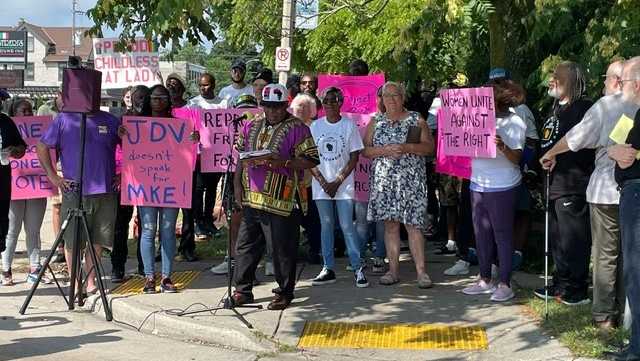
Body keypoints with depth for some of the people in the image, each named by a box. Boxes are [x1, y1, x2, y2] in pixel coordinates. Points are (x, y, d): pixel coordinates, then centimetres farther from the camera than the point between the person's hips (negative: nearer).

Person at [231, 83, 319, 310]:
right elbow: (240, 156, 20)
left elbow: (311, 160, -9)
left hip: (281, 201, -6)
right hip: (251, 198, 6)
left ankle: (284, 293, 16)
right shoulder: (252, 126, 14)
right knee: (245, 245, 11)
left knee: (283, 249, 2)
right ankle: (242, 290, 23)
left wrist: (284, 162, -21)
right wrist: (237, 184, 11)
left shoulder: (297, 128, -5)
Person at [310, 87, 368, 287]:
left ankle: (358, 268, 0)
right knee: (326, 225, 7)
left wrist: (337, 182, -9)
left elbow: (354, 157, -3)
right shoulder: (315, 126, 5)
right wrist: (322, 181, -7)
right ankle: (328, 269, 13)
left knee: (347, 225, -6)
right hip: (321, 184, 3)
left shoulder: (349, 125, -1)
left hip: (343, 185, -3)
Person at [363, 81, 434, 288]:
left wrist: (405, 148, -15)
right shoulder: (376, 123, 12)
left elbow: (429, 147, -2)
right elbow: (365, 150, 6)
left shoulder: (416, 120, 5)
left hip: (411, 180, -3)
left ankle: (421, 271, -2)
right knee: (390, 224, 4)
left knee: (413, 225, -6)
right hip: (383, 180, 3)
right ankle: (393, 270, 11)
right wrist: (385, 150, -11)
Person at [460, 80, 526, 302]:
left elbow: (516, 158, -14)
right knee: (481, 233, 11)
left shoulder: (515, 123, -8)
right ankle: (485, 280, 21)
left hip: (501, 186, -6)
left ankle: (505, 285, 6)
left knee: (502, 234, -1)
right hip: (478, 183, 7)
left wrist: (502, 146, -31)